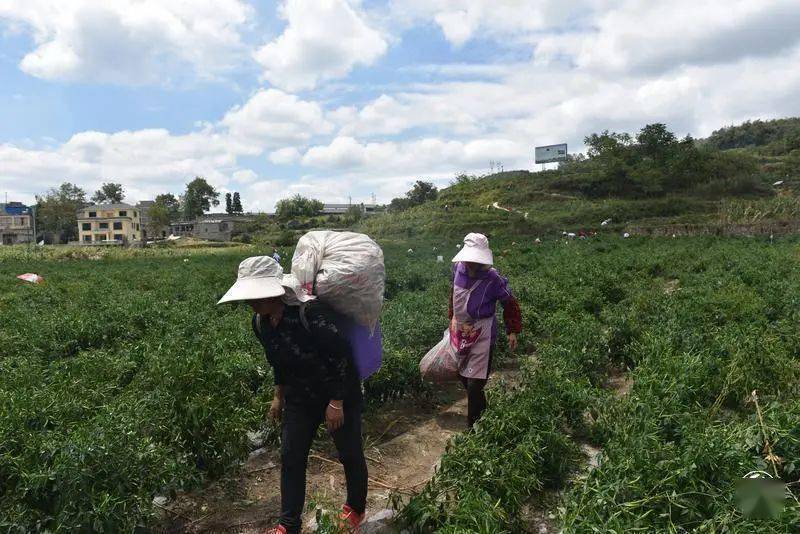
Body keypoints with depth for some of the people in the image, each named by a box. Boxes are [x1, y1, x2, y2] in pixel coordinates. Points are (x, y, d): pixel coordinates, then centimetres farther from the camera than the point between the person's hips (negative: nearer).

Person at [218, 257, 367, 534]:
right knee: (291, 457, 7)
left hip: (340, 395, -6)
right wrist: (279, 396, 14)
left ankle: (355, 508, 36)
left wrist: (337, 402, -21)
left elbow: (341, 356, -26)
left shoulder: (311, 312, -31)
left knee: (350, 454, 11)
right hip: (299, 398, 6)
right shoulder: (260, 322, -6)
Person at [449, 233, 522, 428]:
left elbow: (510, 304, -6)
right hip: (460, 331, 6)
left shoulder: (493, 279, -20)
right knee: (463, 376, 18)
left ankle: (474, 427, 8)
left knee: (474, 384, -7)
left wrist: (513, 331, -7)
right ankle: (482, 412, 41)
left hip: (482, 334, -6)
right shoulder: (458, 268, -6)